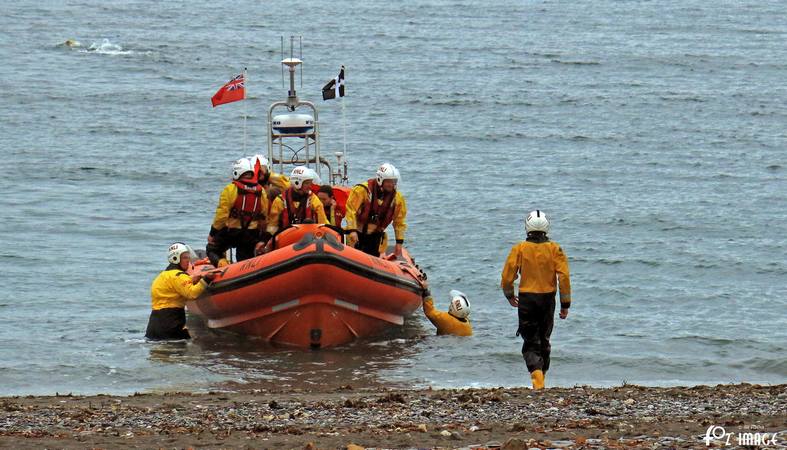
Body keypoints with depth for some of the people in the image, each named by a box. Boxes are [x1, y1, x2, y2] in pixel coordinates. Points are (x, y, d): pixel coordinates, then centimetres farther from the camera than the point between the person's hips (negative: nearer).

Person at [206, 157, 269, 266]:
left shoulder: (231, 189, -11)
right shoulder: (261, 192, 3)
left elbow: (222, 215, -13)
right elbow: (263, 217, 6)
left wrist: (212, 233, -2)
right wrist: (262, 239, 14)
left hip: (230, 232, -3)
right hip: (251, 236, 3)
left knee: (211, 250, 15)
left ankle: (221, 263, -14)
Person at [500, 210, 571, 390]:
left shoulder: (519, 249, -4)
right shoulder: (554, 249, -2)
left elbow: (507, 276, -4)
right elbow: (564, 277, -7)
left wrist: (509, 295, 16)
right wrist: (565, 304, 0)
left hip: (526, 299, -2)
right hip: (548, 299, 2)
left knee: (531, 342, 2)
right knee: (544, 340, 18)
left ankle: (536, 372, -22)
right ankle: (541, 376, 26)